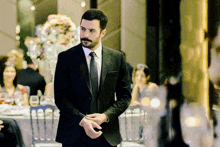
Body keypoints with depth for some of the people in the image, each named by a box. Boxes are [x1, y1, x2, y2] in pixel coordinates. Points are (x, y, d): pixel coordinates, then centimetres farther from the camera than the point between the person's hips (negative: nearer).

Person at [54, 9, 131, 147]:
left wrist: (105, 116, -9)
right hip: (74, 135, -1)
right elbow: (60, 97, -3)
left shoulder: (117, 58, 6)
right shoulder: (66, 58, 1)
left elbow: (125, 96, 7)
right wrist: (82, 120, -17)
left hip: (107, 135, 2)